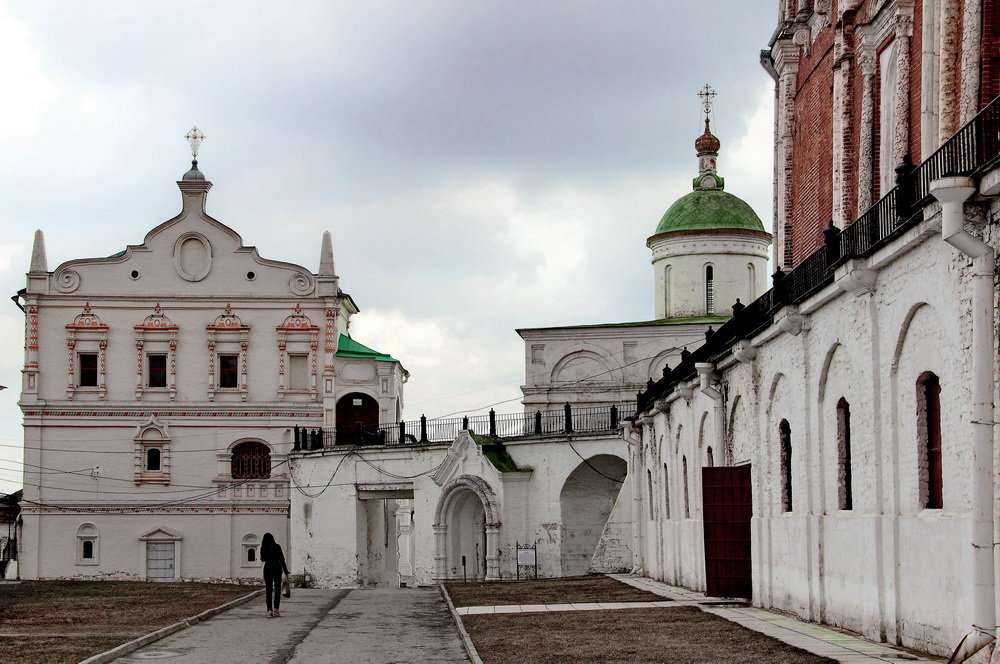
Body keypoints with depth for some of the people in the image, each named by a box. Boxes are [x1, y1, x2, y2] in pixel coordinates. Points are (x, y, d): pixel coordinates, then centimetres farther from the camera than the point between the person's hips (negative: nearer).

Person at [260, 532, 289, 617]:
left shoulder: (263, 548, -2)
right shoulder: (277, 547, -7)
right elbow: (282, 559, -7)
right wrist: (285, 571, -3)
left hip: (267, 568, 2)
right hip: (277, 568, -2)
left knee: (268, 590, 4)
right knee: (277, 589, 6)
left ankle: (269, 610, -4)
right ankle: (276, 609, -6)